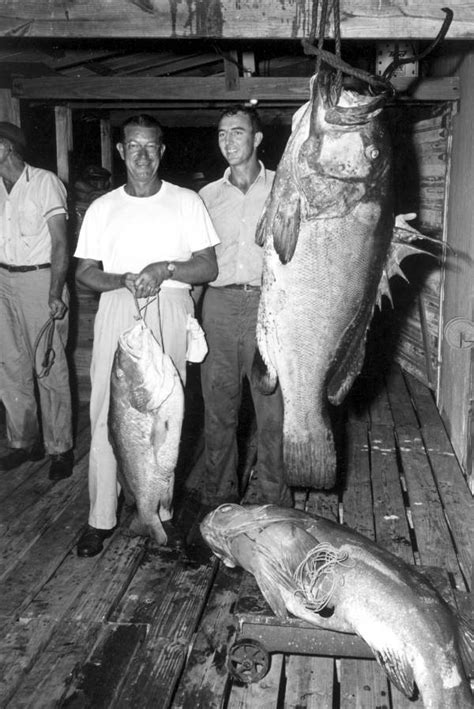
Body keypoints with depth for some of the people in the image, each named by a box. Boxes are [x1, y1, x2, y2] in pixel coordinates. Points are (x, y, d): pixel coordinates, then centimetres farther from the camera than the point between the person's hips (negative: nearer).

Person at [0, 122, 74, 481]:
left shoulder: (45, 182, -8)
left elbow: (60, 242, -13)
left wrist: (55, 293, -23)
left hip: (40, 279, -6)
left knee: (49, 368, -2)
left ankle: (60, 448, 10)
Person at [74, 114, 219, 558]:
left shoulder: (186, 202, 7)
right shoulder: (102, 208, 11)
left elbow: (208, 268, 4)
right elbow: (84, 271, 10)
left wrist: (167, 268, -14)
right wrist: (121, 281, -10)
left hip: (170, 312, -1)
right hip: (116, 313, 1)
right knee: (106, 415, -3)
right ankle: (101, 517, 7)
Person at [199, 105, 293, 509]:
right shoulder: (208, 195, 14)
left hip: (267, 303, -2)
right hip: (219, 304, 3)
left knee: (272, 407, -1)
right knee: (218, 406, 7)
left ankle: (273, 501, 13)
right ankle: (220, 497, 21)